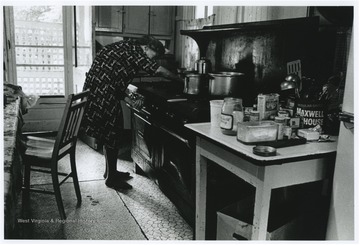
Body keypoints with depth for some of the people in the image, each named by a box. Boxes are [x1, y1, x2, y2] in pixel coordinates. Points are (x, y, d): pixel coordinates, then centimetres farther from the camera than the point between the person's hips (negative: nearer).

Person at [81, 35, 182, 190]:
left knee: (111, 133, 17)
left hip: (94, 90, 10)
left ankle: (111, 172, 30)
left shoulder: (125, 48, 20)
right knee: (111, 134, -1)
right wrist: (180, 80, 0)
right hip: (103, 94, -10)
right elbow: (158, 70, -13)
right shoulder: (134, 49, -8)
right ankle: (111, 178, 11)